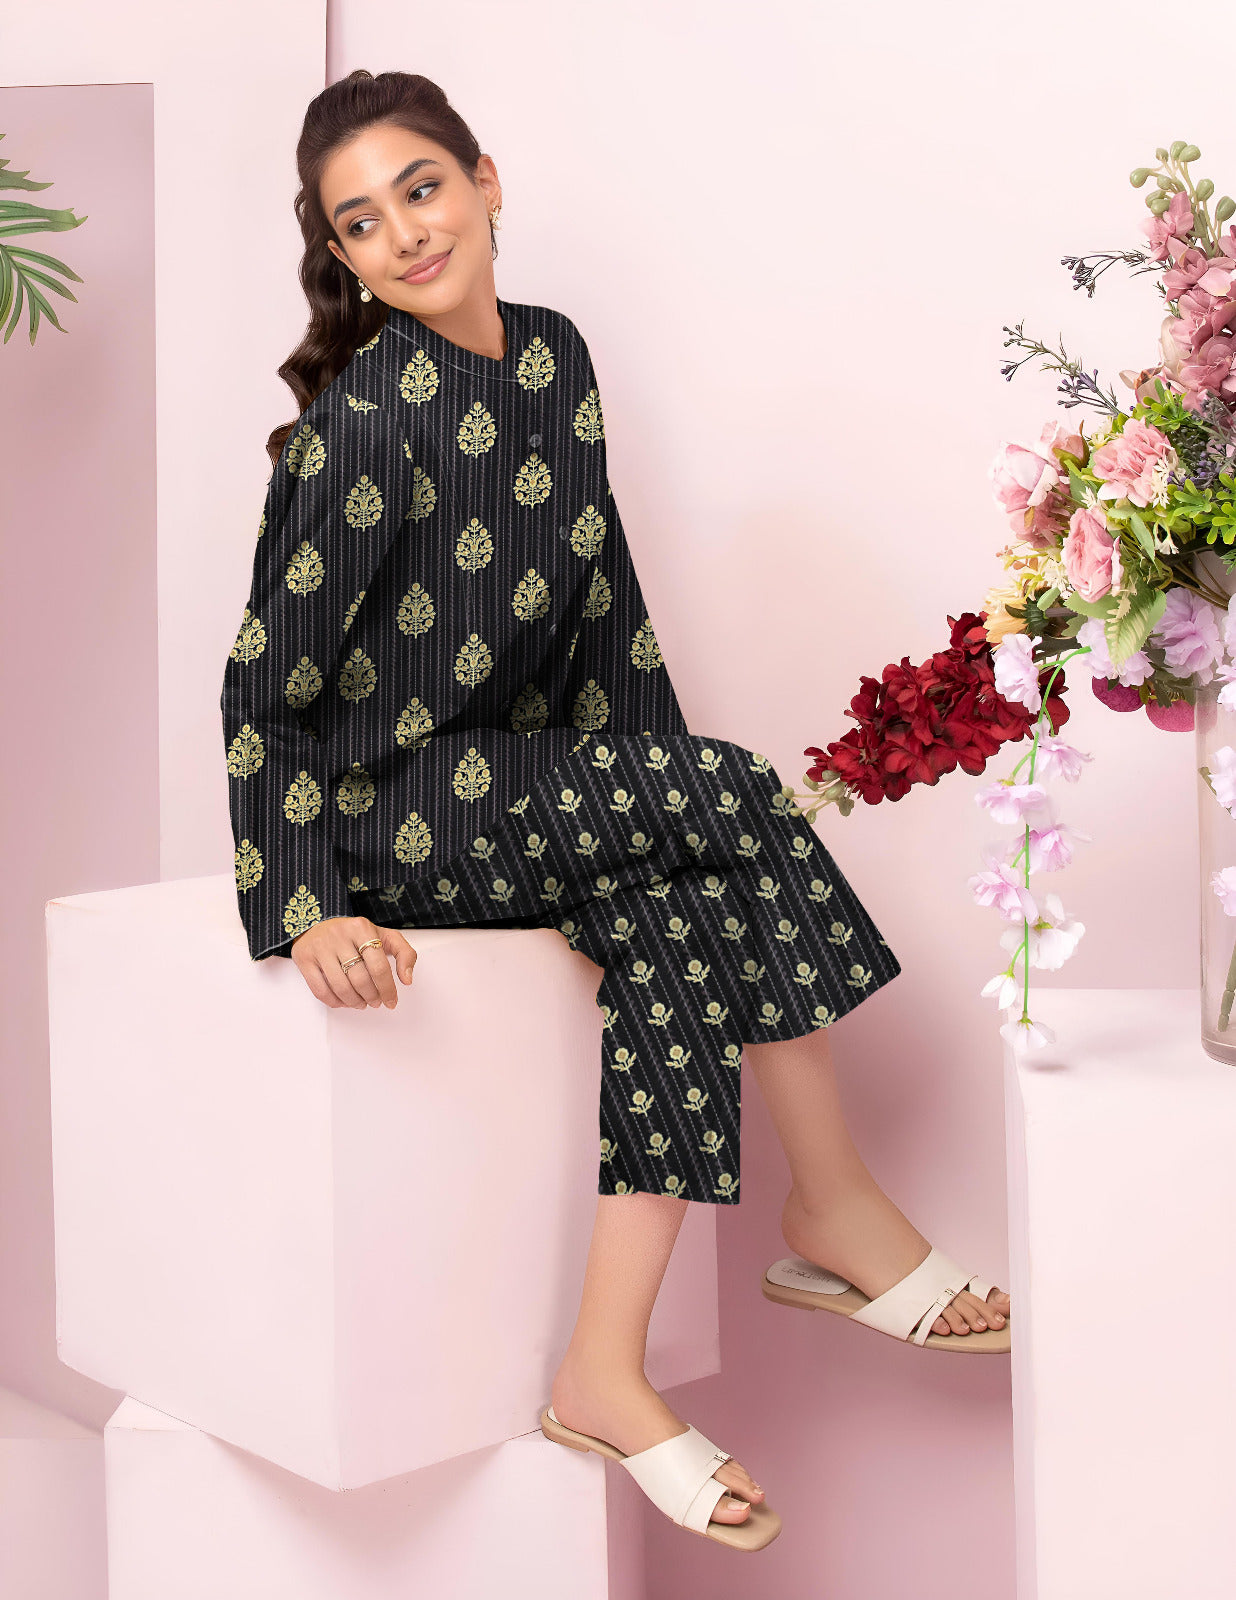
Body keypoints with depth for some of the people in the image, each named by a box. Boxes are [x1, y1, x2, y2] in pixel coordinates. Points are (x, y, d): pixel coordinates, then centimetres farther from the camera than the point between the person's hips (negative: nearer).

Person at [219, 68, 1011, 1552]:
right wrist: (303, 913, -23)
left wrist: (666, 803, 4)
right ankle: (835, 1208, -9)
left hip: (519, 782, 7)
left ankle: (607, 1374, -14)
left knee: (683, 926, -21)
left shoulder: (555, 358, 5)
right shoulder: (367, 420, -16)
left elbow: (602, 602, 10)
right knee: (737, 791, -21)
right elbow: (265, 679, -16)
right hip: (387, 810, -7)